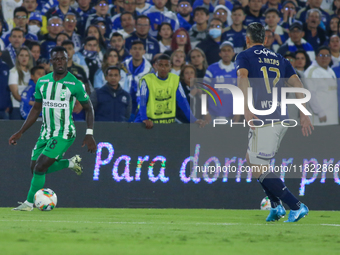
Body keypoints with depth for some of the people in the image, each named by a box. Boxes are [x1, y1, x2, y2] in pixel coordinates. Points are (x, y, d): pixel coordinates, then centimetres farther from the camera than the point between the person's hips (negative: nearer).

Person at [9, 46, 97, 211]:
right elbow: (36, 109, 15)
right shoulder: (42, 82, 5)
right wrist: (20, 133, 12)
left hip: (64, 134, -6)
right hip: (46, 133, 6)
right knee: (35, 168, 7)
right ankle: (71, 163, 27)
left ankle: (29, 203, -1)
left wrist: (89, 134, -8)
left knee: (40, 166, -15)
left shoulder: (75, 84, -10)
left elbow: (88, 108, 0)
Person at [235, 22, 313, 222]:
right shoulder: (280, 59, 21)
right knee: (252, 159, 22)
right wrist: (304, 114, 11)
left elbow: (243, 77, -16)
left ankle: (296, 206, -11)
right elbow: (297, 84, 13)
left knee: (259, 169, -3)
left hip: (264, 120, -7)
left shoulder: (245, 56, 4)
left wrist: (247, 109, -25)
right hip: (282, 118, 7)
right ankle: (276, 206, 15)